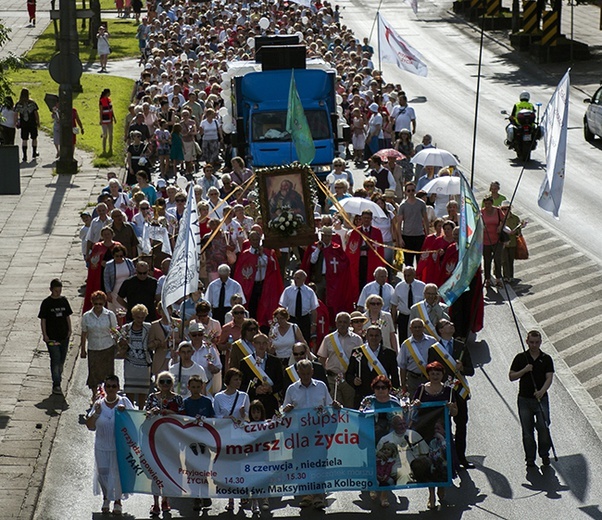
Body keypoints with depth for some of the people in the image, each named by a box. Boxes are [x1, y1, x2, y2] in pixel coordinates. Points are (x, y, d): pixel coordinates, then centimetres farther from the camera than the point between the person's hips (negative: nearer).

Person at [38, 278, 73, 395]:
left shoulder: (64, 300, 4)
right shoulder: (46, 303, -8)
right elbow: (43, 320, -6)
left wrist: (69, 330, 6)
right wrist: (45, 335, -10)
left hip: (64, 335, 5)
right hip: (52, 336, -5)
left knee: (62, 359, 12)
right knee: (55, 360, -8)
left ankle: (58, 378, 28)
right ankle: (56, 384, -7)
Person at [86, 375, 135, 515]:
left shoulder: (124, 402, -2)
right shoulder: (99, 404, 2)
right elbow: (90, 426, 3)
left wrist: (125, 411, -21)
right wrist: (96, 413, -13)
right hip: (102, 447, 2)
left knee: (118, 473, 4)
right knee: (102, 473, 7)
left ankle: (117, 501, 22)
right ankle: (106, 499, 31)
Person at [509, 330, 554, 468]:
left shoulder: (546, 359, 3)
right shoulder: (520, 358, 5)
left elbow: (549, 378, -5)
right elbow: (511, 376, 4)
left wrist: (542, 391, -22)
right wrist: (525, 370, -12)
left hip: (541, 398, -1)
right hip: (524, 398, 1)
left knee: (543, 427, -10)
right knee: (527, 431, 3)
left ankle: (544, 454, 10)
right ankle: (530, 459, 13)